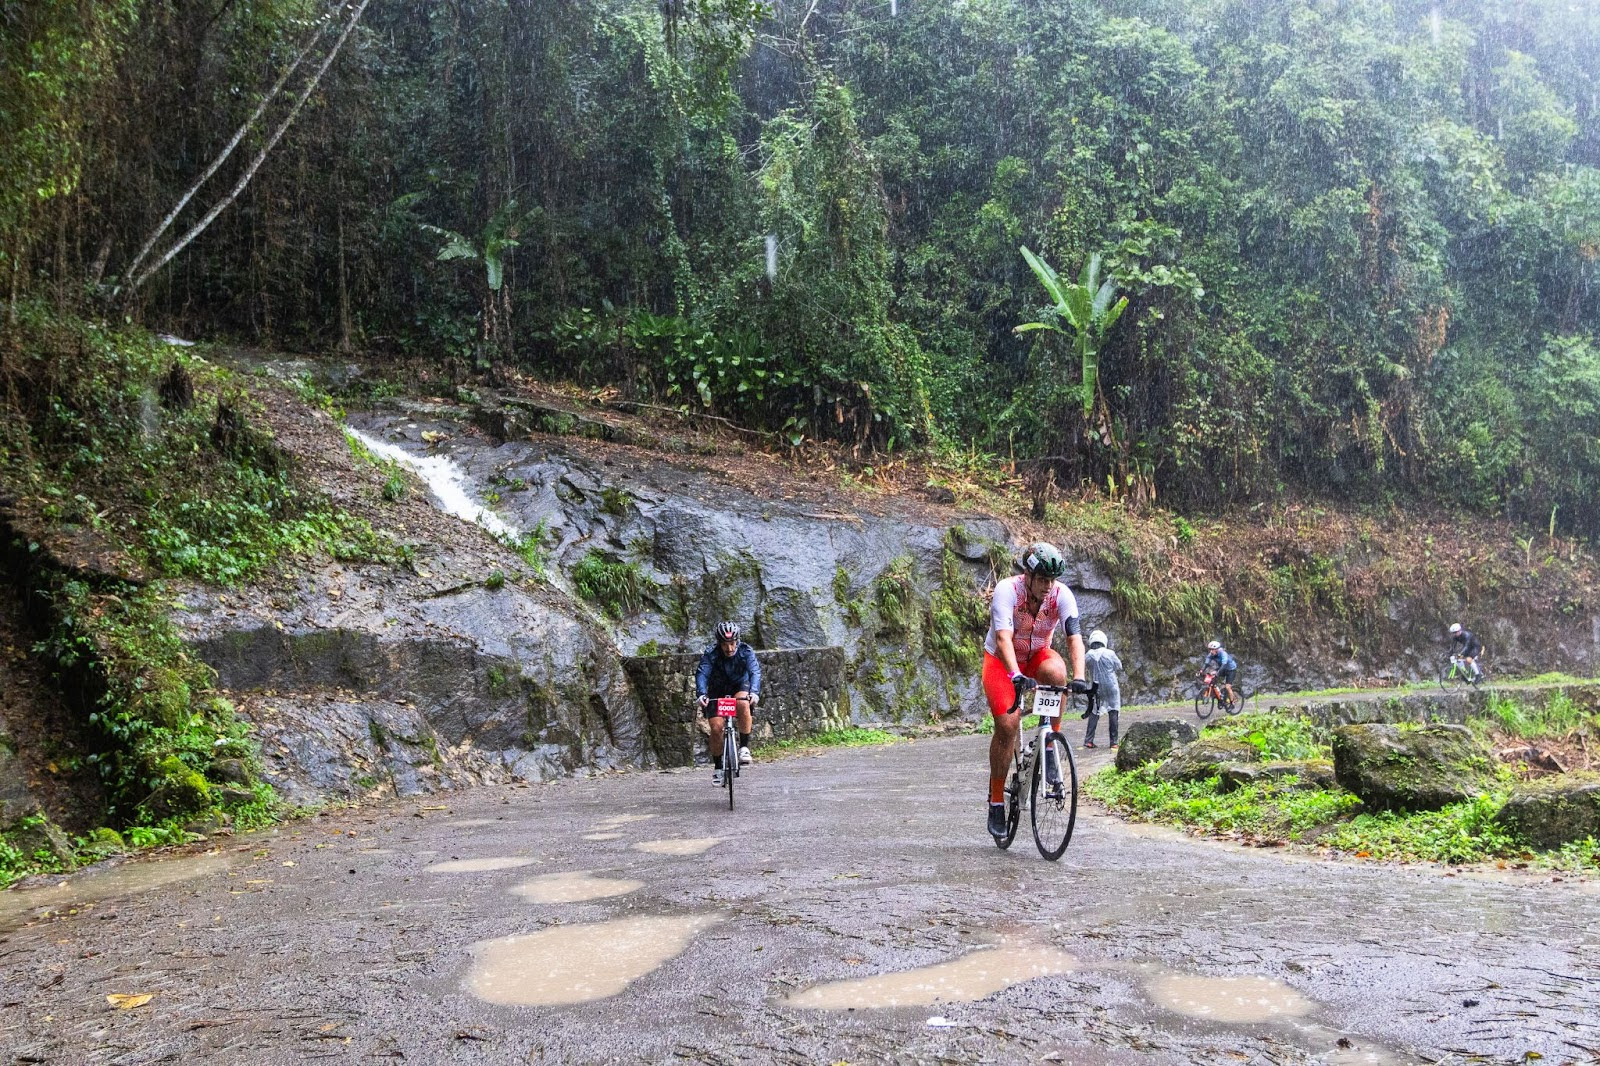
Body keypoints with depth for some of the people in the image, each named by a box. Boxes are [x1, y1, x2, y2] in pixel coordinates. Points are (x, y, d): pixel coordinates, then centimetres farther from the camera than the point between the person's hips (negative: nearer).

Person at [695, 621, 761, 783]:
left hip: (740, 688, -1)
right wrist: (701, 695, -51)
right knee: (716, 728, -14)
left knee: (743, 703, -35)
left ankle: (744, 747, -23)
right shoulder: (710, 654, -21)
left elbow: (755, 672, -33)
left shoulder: (746, 651, -21)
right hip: (718, 692, 1)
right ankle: (718, 767, 5)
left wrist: (754, 692, -52)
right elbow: (702, 674, -33)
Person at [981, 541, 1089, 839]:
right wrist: (1017, 677, -53)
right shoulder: (1007, 590, -28)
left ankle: (1050, 750, -19)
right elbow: (1003, 638, -39)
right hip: (1001, 659, -2)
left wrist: (1079, 678, -44)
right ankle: (996, 801, -4)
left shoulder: (1061, 594, -20)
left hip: (1037, 656, 2)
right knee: (1007, 724, -18)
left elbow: (1074, 638, -28)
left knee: (1056, 672, -34)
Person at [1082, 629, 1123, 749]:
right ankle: (1114, 741, 5)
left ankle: (1088, 740, -1)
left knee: (1094, 713, 9)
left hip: (1096, 688, 2)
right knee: (1113, 713, 6)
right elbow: (1119, 666, 3)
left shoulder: (1088, 655, -8)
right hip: (1111, 687, -2)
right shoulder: (1110, 653, -11)